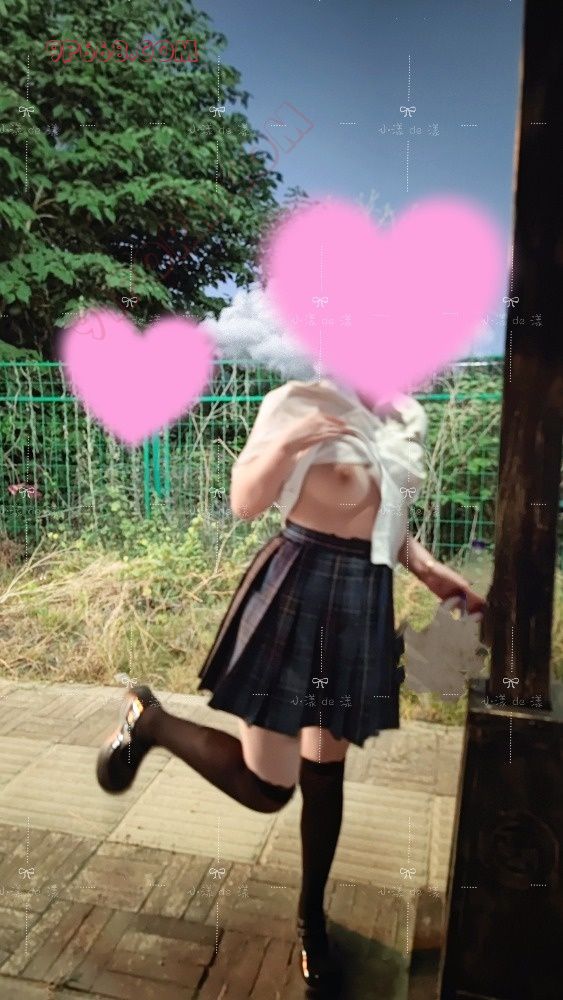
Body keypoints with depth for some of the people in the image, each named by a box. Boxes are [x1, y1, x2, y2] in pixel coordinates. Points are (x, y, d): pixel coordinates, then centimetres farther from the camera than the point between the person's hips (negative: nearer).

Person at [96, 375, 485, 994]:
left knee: (325, 773, 17)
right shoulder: (304, 403, -11)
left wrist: (429, 570, 3)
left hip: (363, 605, 6)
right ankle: (150, 720, 22)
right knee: (266, 788, -1)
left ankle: (311, 916, 39)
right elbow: (244, 503, -10)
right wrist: (283, 446, -27)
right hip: (294, 597, -6)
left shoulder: (405, 422, 9)